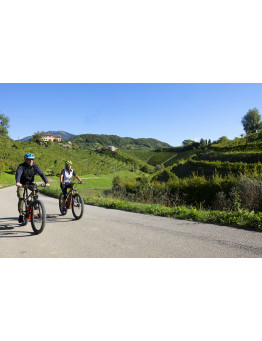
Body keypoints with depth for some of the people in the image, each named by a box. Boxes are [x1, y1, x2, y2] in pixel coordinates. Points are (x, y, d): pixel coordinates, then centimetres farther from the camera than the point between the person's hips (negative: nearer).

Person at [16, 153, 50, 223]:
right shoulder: (21, 166, -20)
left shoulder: (35, 166, -12)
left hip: (30, 183, 2)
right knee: (21, 198, -15)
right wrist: (17, 182, -59)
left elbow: (41, 174, -22)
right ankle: (21, 214, -1)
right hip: (22, 184, -2)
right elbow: (18, 174, -38)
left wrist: (46, 182, -39)